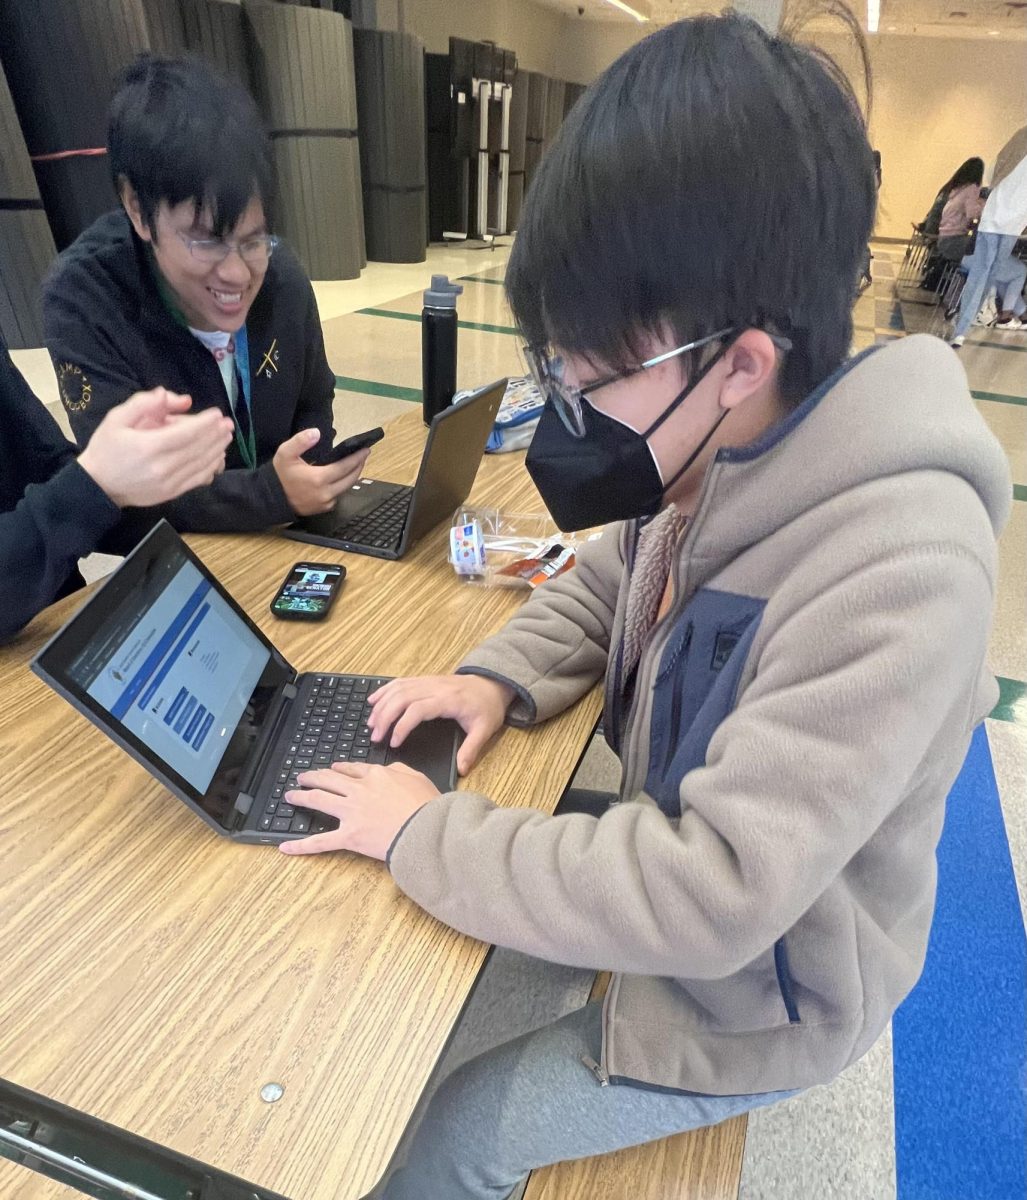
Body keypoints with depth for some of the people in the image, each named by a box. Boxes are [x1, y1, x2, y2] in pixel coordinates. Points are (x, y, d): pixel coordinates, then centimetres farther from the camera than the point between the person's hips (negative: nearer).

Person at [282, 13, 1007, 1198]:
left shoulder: (893, 573, -37)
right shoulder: (719, 454, -12)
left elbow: (710, 900, -35)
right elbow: (607, 582, 6)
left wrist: (424, 831, -26)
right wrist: (498, 677, -12)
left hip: (749, 994, -6)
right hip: (678, 861, 6)